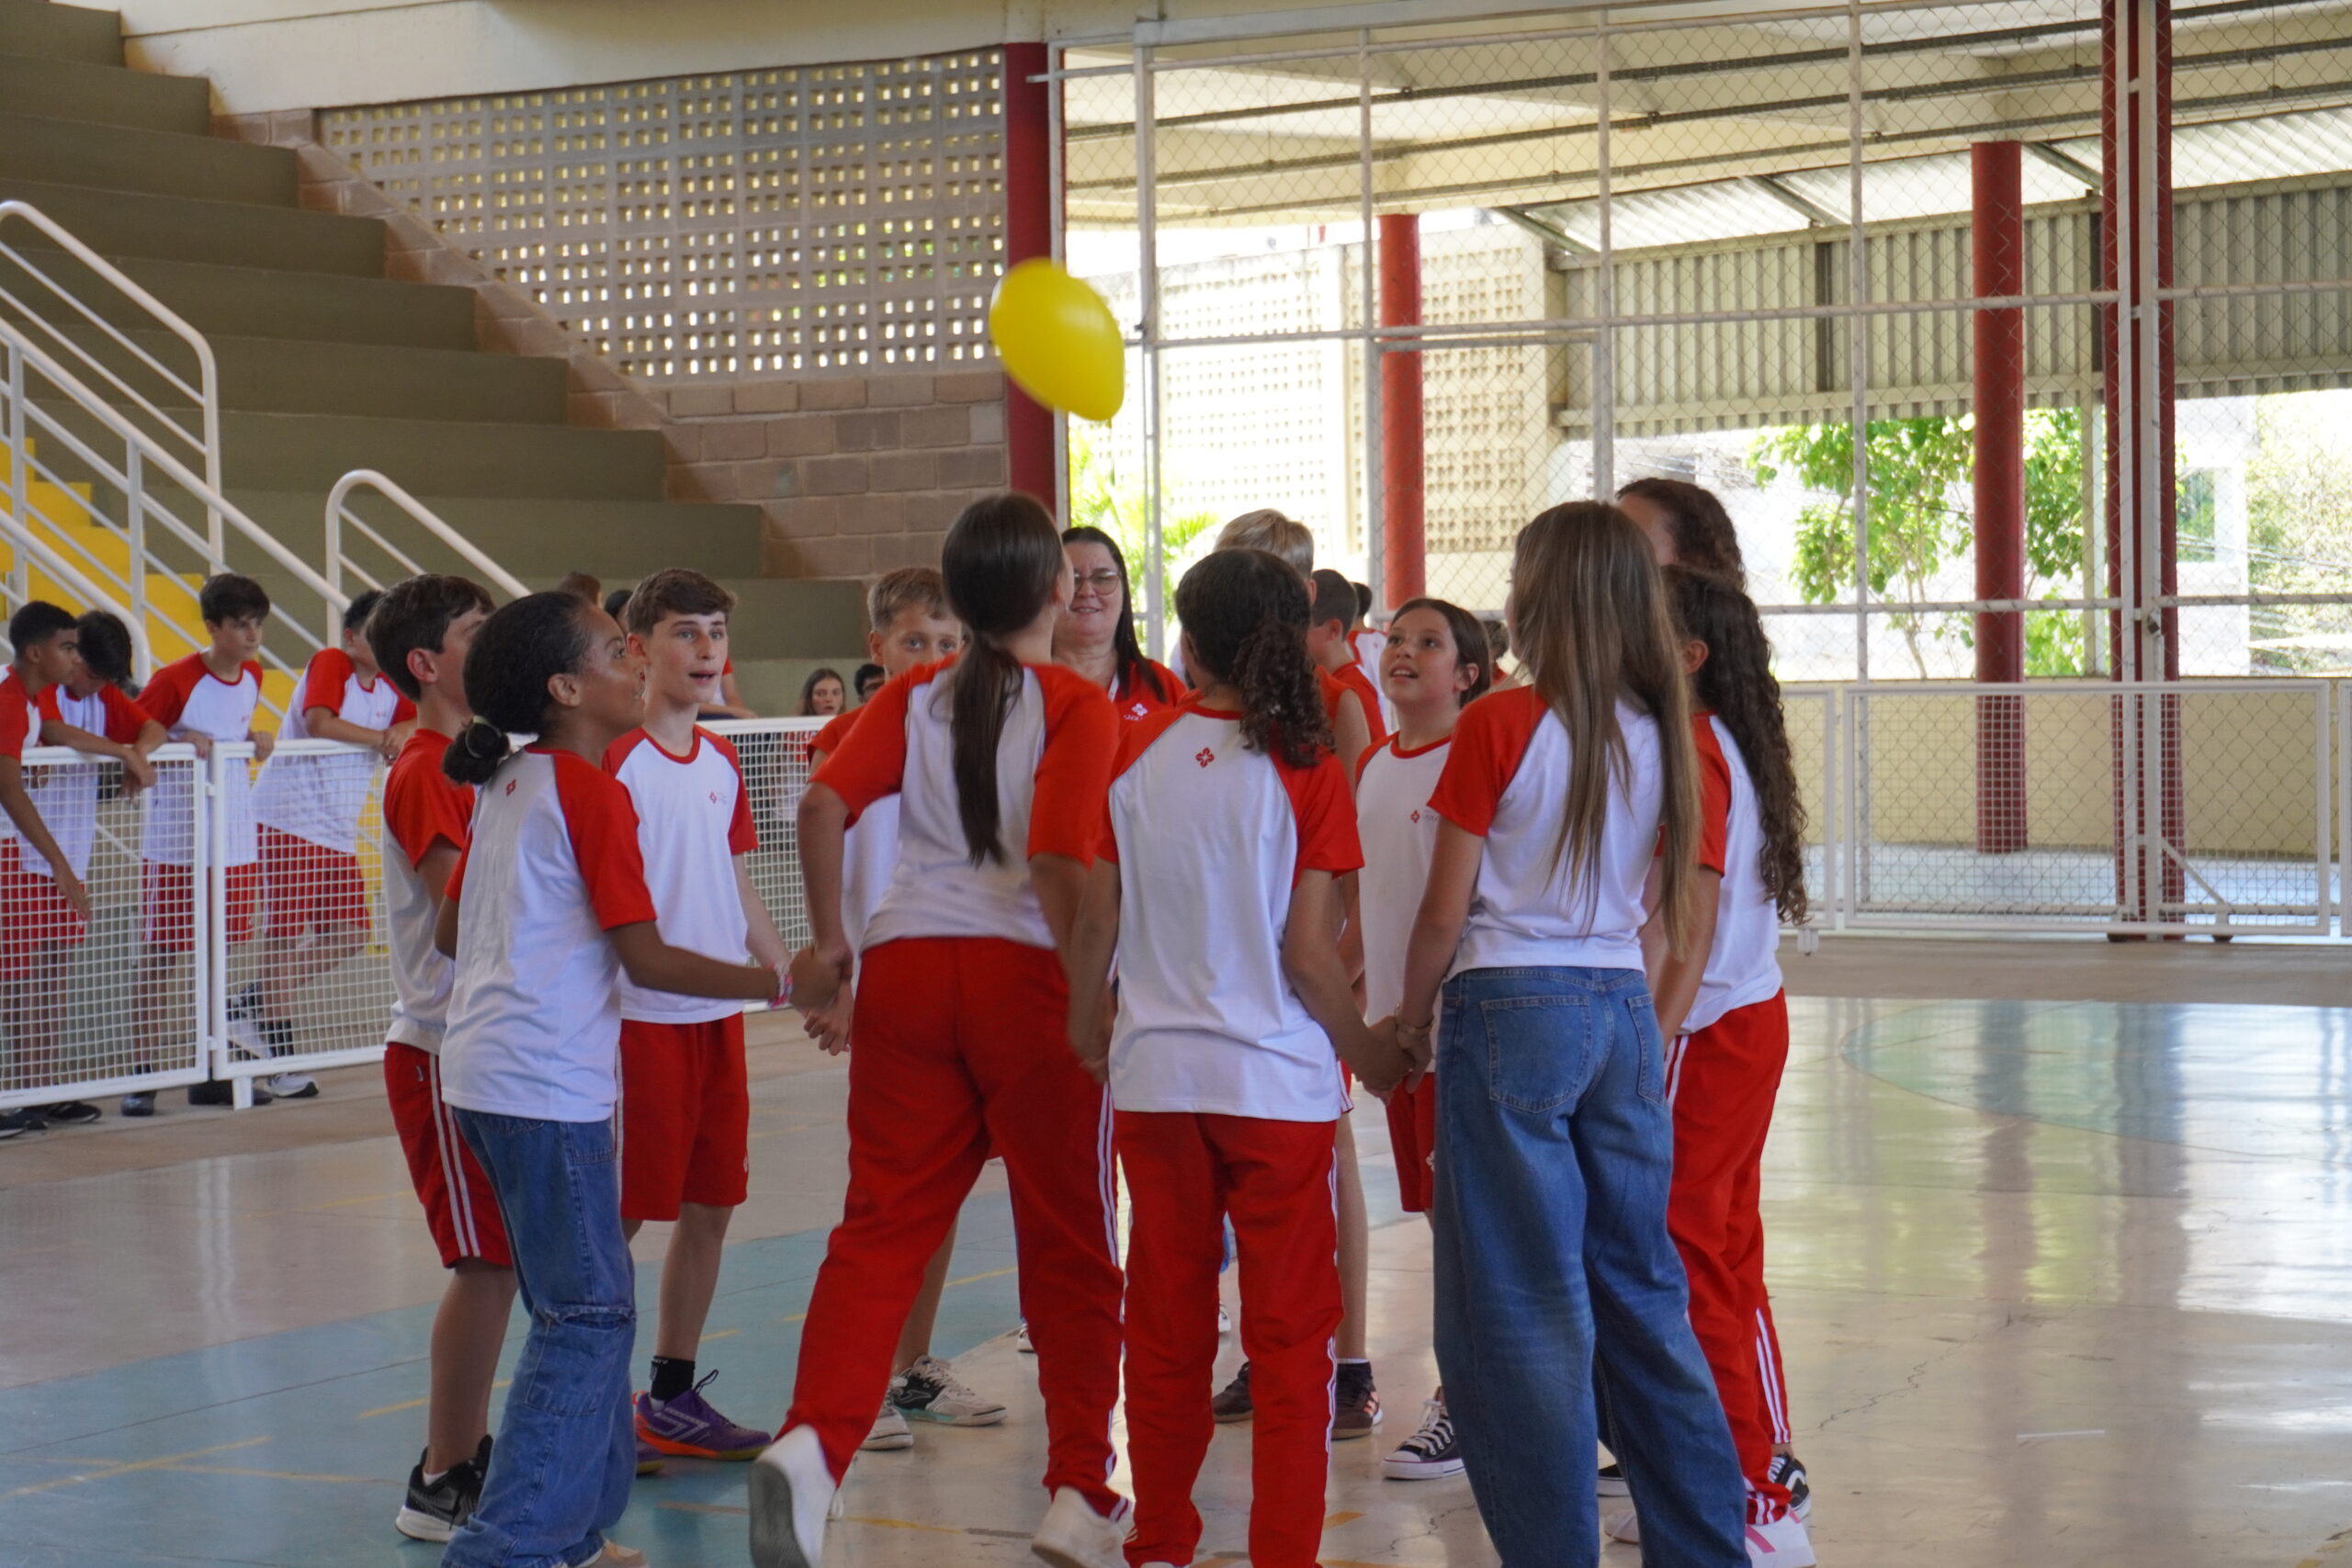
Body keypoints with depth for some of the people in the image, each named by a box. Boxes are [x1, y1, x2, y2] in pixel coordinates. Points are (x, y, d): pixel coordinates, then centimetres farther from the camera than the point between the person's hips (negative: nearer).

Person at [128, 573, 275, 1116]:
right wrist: (182, 740, -24)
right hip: (176, 841, -6)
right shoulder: (175, 678, -14)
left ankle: (211, 1075, 18)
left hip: (234, 839, 6)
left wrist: (256, 737, 1)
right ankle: (143, 1074, 4)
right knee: (160, 955, -1)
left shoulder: (253, 675, 5)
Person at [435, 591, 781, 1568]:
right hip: (547, 1085, -9)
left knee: (579, 1305, 17)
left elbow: (450, 931, 22)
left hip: (486, 1073, 9)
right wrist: (778, 983, -7)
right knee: (589, 1314, -5)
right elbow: (647, 958, -15)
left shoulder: (504, 787, 13)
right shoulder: (592, 792, -12)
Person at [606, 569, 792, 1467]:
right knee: (618, 1215, -2)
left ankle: (673, 1396, 21)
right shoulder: (614, 761, -10)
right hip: (641, 1016, -7)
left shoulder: (722, 764, 12)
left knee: (710, 1207, 10)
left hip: (719, 1014, 7)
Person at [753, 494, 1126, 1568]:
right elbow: (1057, 859, -15)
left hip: (907, 966, 4)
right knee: (1068, 1245, 8)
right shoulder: (1077, 706, -4)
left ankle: (814, 1442, -16)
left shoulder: (915, 697, 10)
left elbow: (824, 803, -3)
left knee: (883, 1226, 5)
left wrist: (828, 941, 5)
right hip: (1026, 974, -4)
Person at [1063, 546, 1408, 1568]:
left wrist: (1086, 1034, 18)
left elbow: (1095, 921, 2)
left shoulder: (1133, 755, -1)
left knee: (1166, 1328, 14)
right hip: (1279, 1080, -3)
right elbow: (1308, 953, -11)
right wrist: (1372, 1059, 3)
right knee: (1290, 1338, 6)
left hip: (1155, 1075, 3)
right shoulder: (1307, 771, -9)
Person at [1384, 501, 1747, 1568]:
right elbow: (1676, 914, 11)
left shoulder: (1499, 726, -11)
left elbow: (1445, 909, -8)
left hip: (1512, 1009, -6)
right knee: (1639, 1290, 14)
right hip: (1625, 1010, 6)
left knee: (1516, 1312, 1)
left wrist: (1411, 1017, 6)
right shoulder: (1662, 736, 5)